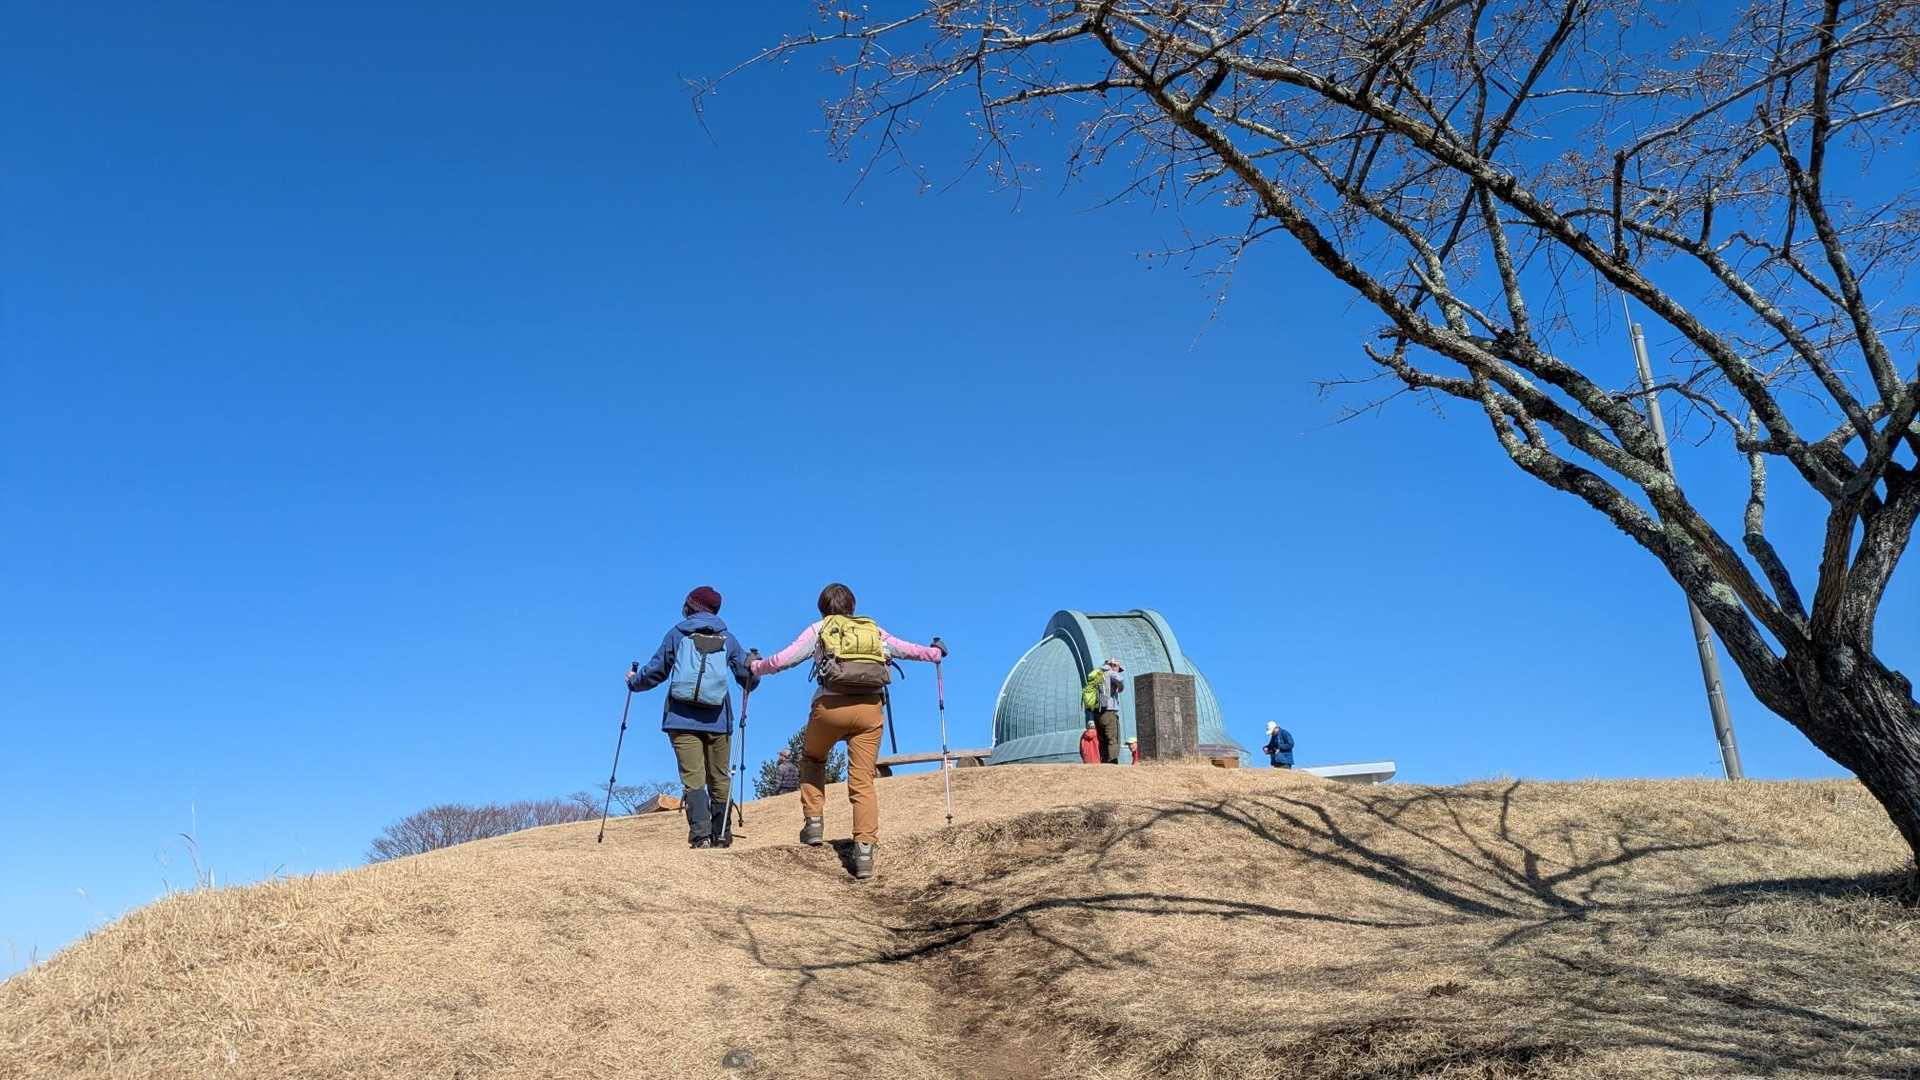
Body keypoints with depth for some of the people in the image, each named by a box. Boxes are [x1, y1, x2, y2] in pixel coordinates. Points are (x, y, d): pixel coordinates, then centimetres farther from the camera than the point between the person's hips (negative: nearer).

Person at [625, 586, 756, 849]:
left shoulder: (677, 634, 8)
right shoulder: (727, 638, 11)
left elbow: (655, 671, 11)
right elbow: (748, 675, 12)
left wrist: (634, 681, 31)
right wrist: (751, 681, 37)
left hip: (682, 719, -1)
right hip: (718, 720, 1)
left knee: (692, 778, -6)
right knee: (718, 779, 12)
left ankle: (700, 834, -18)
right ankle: (720, 834, 16)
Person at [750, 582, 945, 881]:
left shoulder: (818, 629, 15)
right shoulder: (874, 630, 21)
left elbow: (782, 659, 11)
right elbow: (906, 649, 28)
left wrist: (756, 667, 29)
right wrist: (935, 653, 45)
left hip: (831, 705, -1)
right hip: (870, 708, 2)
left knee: (812, 759, 27)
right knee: (863, 782, 3)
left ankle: (814, 822, 18)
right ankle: (864, 851, -6)